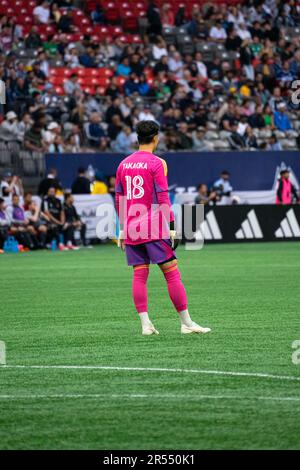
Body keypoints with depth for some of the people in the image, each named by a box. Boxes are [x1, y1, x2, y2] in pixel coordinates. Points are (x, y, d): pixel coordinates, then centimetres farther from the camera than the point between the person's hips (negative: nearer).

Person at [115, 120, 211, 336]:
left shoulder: (123, 164, 11)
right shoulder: (157, 163, -6)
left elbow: (119, 199, 14)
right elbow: (163, 198, -11)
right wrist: (172, 227, -8)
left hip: (131, 229, 6)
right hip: (153, 228, -6)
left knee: (139, 275, 5)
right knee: (172, 272, -2)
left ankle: (145, 324, -1)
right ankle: (186, 323, -2)